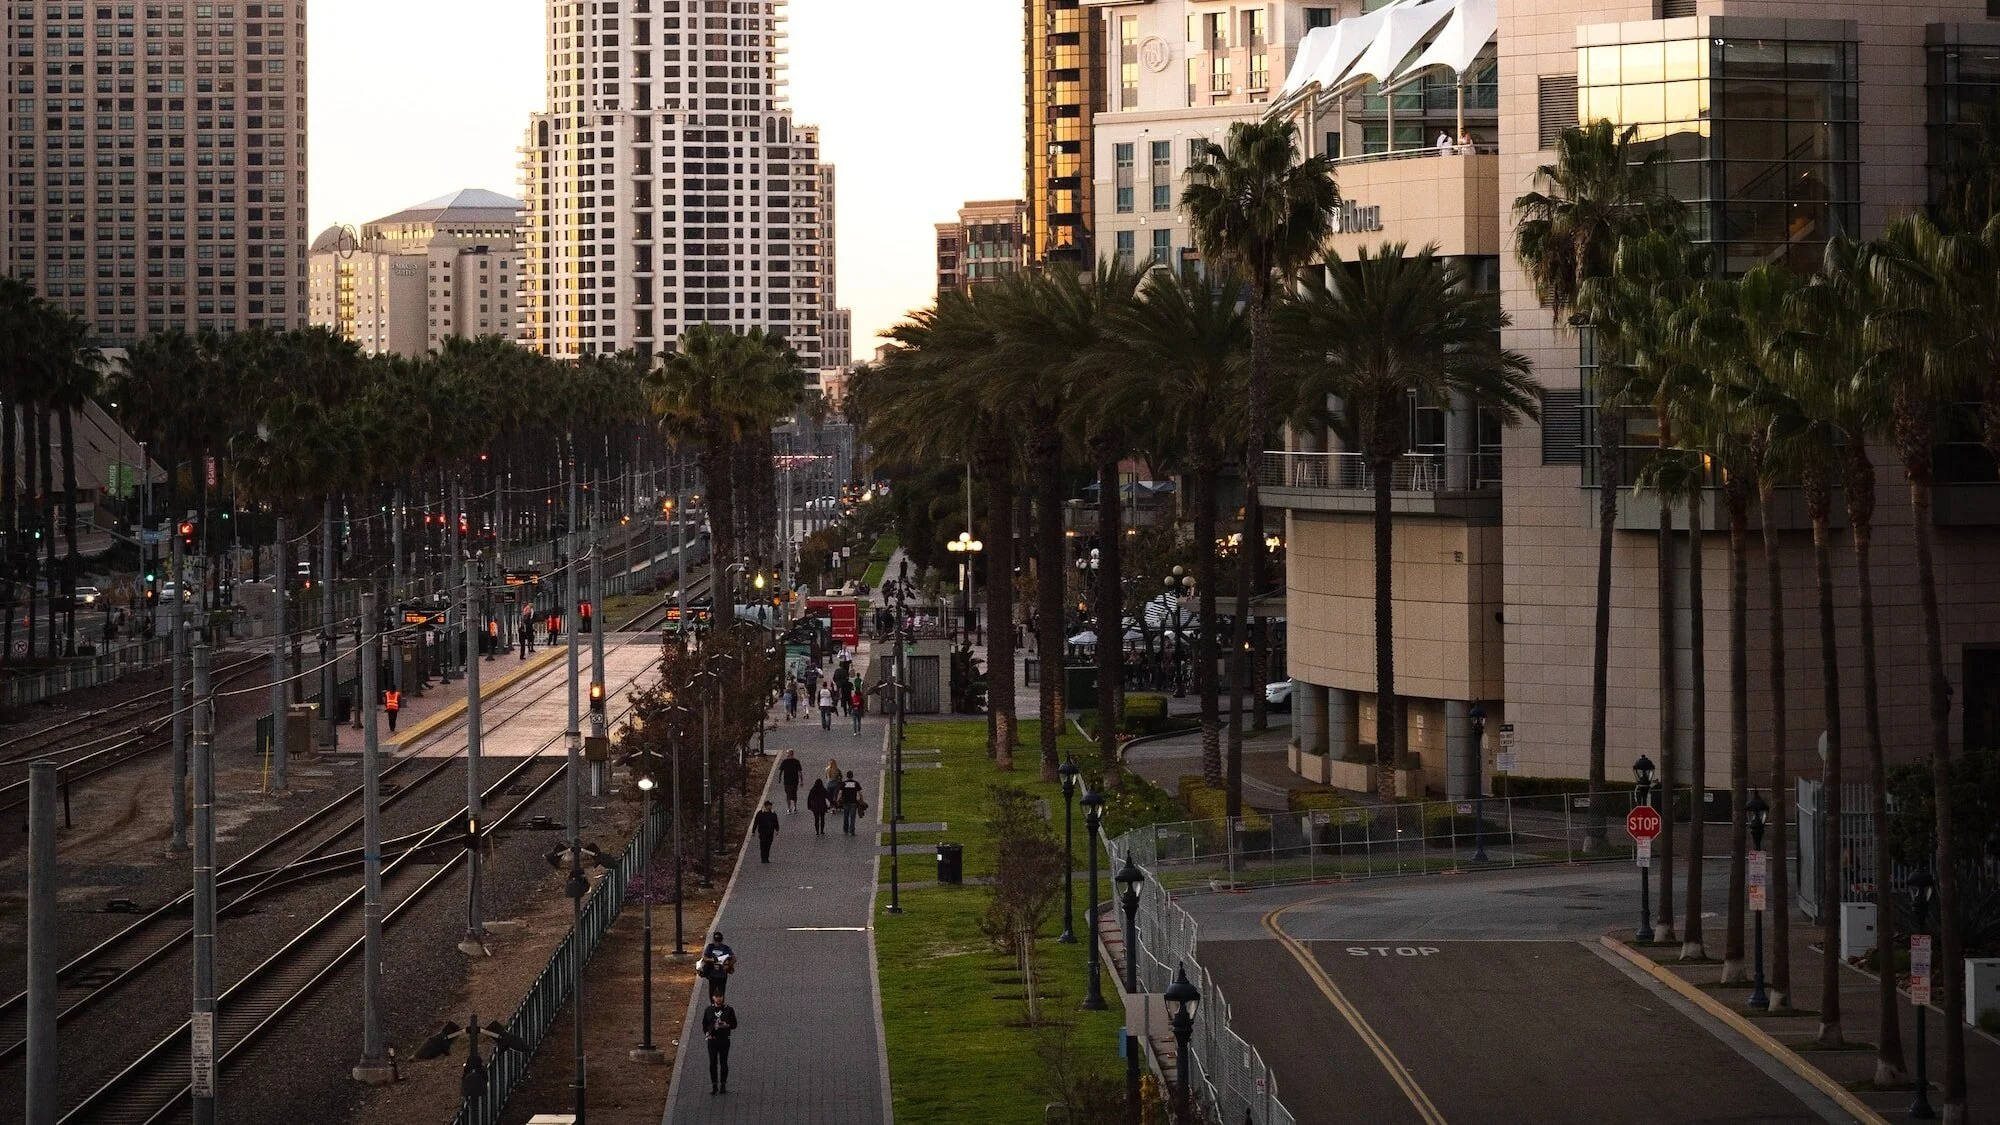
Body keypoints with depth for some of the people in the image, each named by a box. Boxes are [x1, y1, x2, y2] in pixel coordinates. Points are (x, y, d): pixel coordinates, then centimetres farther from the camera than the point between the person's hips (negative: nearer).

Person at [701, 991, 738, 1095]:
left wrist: (727, 1025, -15)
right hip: (712, 1040, 1)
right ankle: (714, 1085, 5)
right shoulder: (708, 1010, 6)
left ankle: (723, 1085, 11)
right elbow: (704, 1024, 15)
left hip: (724, 1040, -1)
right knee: (713, 1063, -2)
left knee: (724, 1063, 3)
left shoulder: (729, 1010, 2)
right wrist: (706, 1033, -1)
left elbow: (734, 1024, 5)